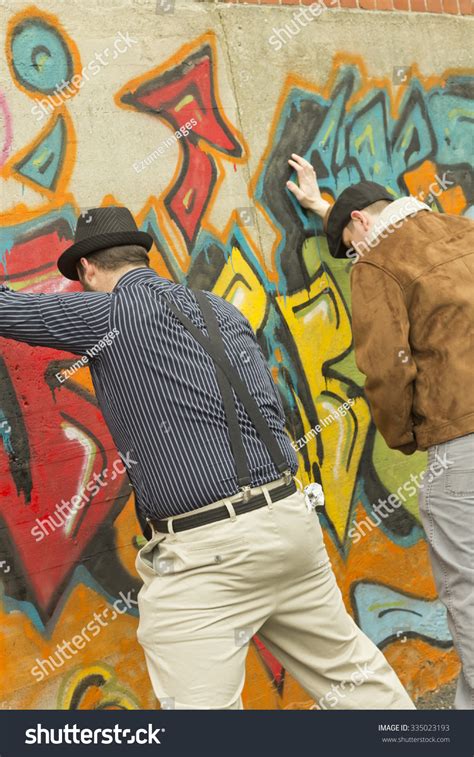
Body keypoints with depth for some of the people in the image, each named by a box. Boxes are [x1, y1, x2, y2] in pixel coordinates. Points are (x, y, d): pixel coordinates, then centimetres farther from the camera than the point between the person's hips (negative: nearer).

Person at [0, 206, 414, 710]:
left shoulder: (110, 312, -4)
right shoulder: (220, 310, 14)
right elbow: (271, 406, 16)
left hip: (207, 554, -7)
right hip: (290, 518, 7)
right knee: (349, 670, 22)